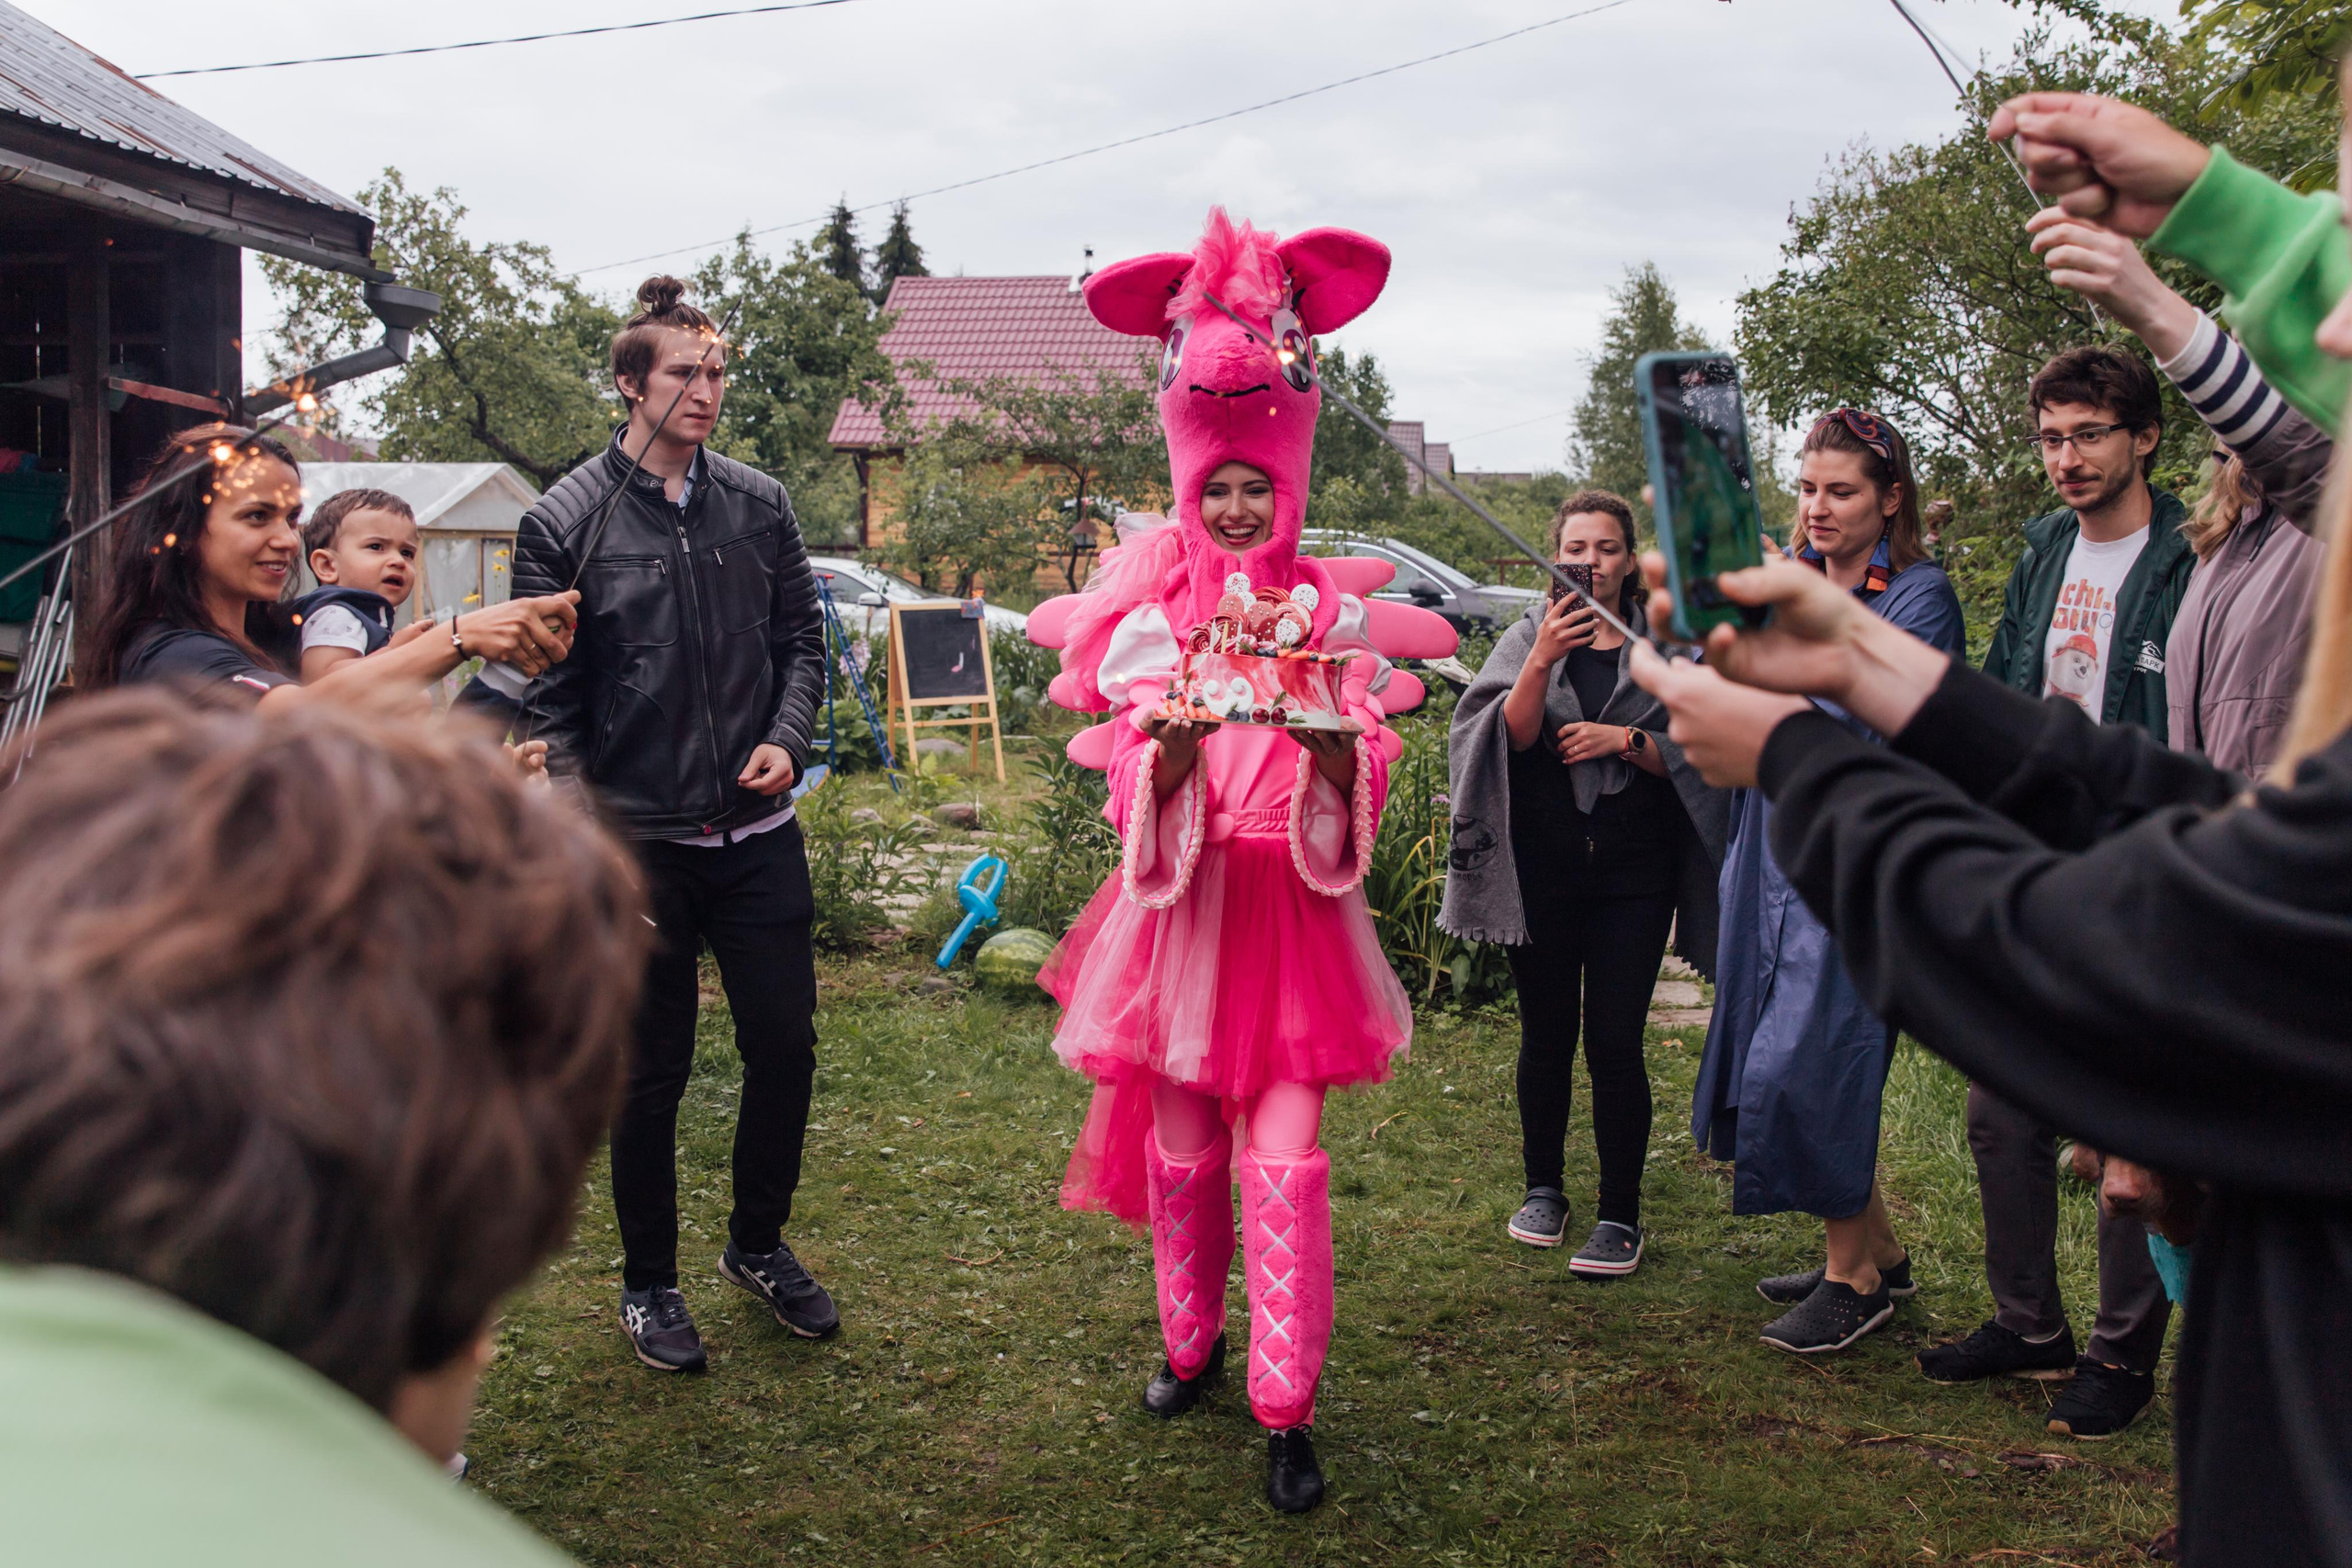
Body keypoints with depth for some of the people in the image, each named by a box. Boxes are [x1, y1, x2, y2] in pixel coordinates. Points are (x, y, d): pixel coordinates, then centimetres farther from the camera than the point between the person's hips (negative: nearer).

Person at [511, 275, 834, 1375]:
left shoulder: (759, 505, 6)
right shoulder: (565, 523, -4)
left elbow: (800, 641, 14)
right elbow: (548, 700, -4)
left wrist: (787, 737, -5)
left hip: (759, 834, 3)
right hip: (639, 844, -3)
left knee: (785, 1047, 9)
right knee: (652, 1071, 7)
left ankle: (757, 1244, 33)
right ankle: (648, 1283, 26)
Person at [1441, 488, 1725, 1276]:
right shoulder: (1530, 636, 4)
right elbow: (1512, 734, -10)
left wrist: (1625, 740, -12)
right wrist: (1542, 661, -25)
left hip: (1633, 870, -1)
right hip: (1543, 866, 1)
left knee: (1614, 1041, -4)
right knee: (1546, 1036, 9)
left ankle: (1620, 1214, 6)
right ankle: (1543, 1187, 27)